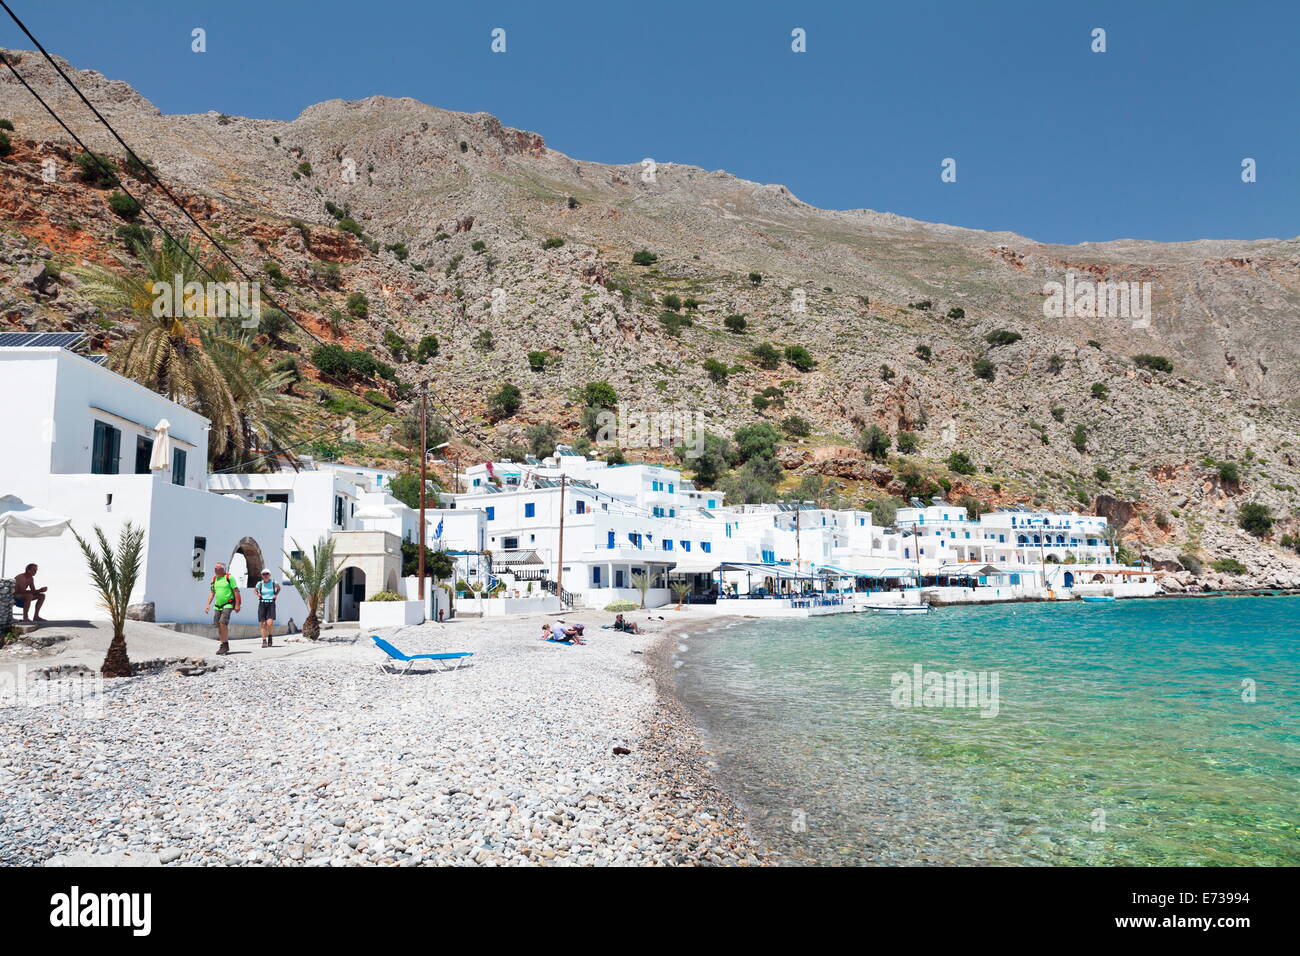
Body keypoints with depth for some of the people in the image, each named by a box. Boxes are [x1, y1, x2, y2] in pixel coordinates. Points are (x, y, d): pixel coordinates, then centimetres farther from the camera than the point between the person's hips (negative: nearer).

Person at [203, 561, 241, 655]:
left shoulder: (229, 577, -7)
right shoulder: (214, 579, 12)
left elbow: (236, 591, -8)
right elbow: (212, 592, 19)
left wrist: (237, 605, -13)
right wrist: (208, 604, 7)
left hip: (228, 604, -7)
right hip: (218, 605, 7)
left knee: (223, 623, -20)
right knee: (218, 625, 5)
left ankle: (225, 644, -10)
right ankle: (223, 646, 16)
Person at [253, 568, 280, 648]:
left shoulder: (273, 583, 2)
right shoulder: (259, 583, 3)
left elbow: (278, 588, 23)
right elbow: (255, 590, 23)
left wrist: (276, 595, 8)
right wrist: (258, 594, 4)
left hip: (271, 604, -1)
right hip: (262, 604, 1)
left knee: (270, 623, -16)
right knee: (263, 624, -1)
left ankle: (270, 636, 11)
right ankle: (264, 641, 9)